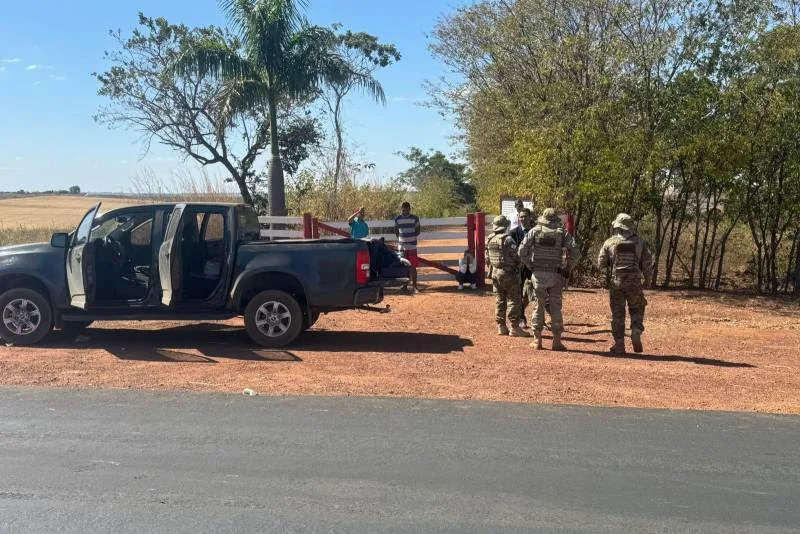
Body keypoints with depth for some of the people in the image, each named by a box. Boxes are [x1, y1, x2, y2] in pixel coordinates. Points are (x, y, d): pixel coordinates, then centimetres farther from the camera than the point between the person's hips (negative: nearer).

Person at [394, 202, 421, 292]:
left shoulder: (415, 218, 0)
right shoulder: (397, 219, 4)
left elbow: (418, 230, 7)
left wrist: (412, 237, -2)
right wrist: (400, 238, 3)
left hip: (412, 245, -2)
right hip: (401, 246, 2)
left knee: (413, 267, -2)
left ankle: (414, 286, 3)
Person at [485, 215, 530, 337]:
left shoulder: (489, 240, 6)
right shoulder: (508, 239, -16)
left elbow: (487, 258, 11)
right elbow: (516, 256, -17)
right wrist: (519, 264, 3)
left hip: (495, 272, 7)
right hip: (508, 272, -7)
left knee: (499, 300, 12)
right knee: (514, 300, -1)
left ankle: (501, 327, 15)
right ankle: (514, 327, -3)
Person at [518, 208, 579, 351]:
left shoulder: (535, 231, 0)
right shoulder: (562, 233, 1)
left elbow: (522, 250, -7)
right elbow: (574, 251, -8)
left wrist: (530, 265, 4)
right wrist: (567, 268, 3)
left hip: (538, 274, 0)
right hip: (555, 275, 0)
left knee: (539, 306, 9)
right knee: (555, 308, 8)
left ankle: (537, 340, 11)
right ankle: (557, 341, 9)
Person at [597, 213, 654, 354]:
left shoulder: (610, 242, -1)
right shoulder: (640, 242, 2)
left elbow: (601, 264, 1)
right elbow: (648, 263, 1)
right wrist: (647, 280, 15)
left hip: (616, 283, 0)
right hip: (635, 283, 1)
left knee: (617, 314, 7)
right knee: (637, 310, 18)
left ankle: (619, 345, 8)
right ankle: (636, 333, -6)